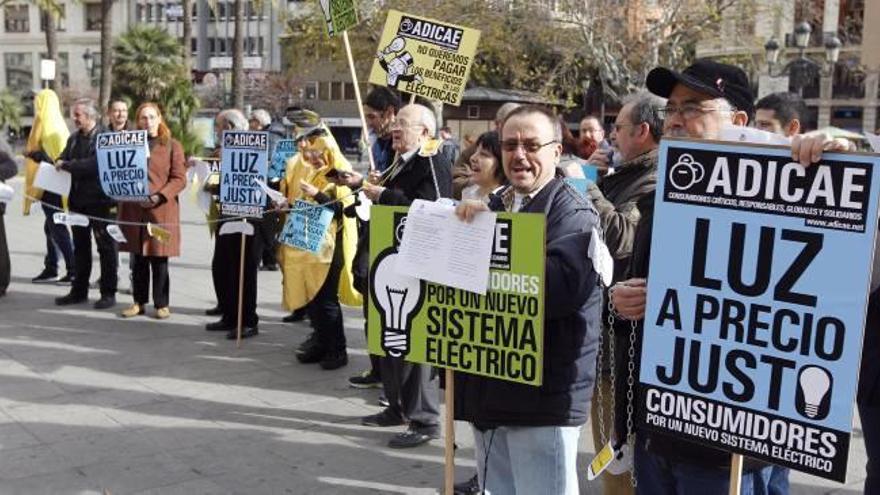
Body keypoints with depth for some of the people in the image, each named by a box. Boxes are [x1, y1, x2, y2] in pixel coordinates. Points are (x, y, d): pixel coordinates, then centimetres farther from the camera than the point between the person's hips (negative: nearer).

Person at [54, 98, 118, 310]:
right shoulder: (74, 138, 12)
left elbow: (94, 164, -22)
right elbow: (62, 159, 11)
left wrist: (66, 165, -14)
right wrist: (59, 162, -12)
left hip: (100, 200, -7)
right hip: (78, 200, 7)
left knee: (106, 248, 2)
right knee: (80, 247, 14)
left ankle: (108, 293, 8)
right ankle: (79, 290, 24)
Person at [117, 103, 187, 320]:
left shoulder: (172, 145, 2)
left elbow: (179, 179, -4)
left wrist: (159, 197, -15)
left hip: (161, 211, -3)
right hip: (133, 210, 3)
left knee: (159, 259, 1)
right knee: (138, 259, 9)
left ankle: (161, 304, 10)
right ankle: (138, 302, 18)